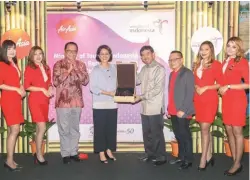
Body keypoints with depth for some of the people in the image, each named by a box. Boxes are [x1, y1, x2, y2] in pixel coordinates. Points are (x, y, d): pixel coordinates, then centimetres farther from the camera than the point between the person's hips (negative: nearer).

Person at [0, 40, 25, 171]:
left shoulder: (14, 64, 17)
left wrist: (21, 89, 5)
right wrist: (17, 89, -14)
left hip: (16, 100, 8)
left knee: (12, 130, 8)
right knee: (15, 130, -10)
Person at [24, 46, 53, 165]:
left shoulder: (46, 68, 12)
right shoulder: (29, 68, -4)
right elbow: (27, 86, -9)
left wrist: (50, 88, -6)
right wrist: (42, 89, -14)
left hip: (45, 100, 6)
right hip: (35, 100, -5)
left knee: (39, 128, 10)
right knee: (42, 128, -9)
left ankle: (37, 153, 20)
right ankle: (39, 154, 4)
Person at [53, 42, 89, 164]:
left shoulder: (81, 65, 9)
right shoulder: (58, 64, 0)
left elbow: (85, 81, -1)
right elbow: (56, 82, -10)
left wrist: (75, 69, -10)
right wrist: (68, 70, -14)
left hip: (77, 101, 3)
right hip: (63, 101, -3)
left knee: (75, 128, 10)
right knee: (64, 129, 2)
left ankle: (74, 152, 21)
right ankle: (65, 154, 12)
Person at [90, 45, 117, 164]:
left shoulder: (114, 68, 8)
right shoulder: (95, 70, -3)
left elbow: (117, 84, 13)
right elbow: (93, 88, -10)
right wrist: (108, 93, -18)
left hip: (112, 104, 4)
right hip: (100, 105, -4)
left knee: (111, 128, 9)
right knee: (100, 129, 1)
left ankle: (109, 151, 22)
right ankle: (101, 153, 12)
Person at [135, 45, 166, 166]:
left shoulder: (159, 69, -11)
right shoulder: (144, 69, 13)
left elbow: (157, 89, -18)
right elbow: (136, 81, 20)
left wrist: (141, 97, -20)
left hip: (155, 107, -7)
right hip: (145, 107, 7)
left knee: (156, 133, 1)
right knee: (146, 133, 13)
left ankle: (161, 157, 13)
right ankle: (150, 154, 26)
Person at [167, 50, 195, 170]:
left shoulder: (187, 73, -7)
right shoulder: (172, 74, 17)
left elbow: (190, 93, -14)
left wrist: (183, 110, -17)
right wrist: (168, 109, 12)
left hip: (182, 112, -7)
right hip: (173, 112, 7)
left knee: (185, 136, 1)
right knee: (178, 136, 14)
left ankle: (188, 160, 11)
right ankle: (181, 157, 25)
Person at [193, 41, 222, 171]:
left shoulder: (216, 64, -2)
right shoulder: (197, 64, 15)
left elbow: (220, 83, -5)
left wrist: (205, 88, -14)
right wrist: (196, 87, -2)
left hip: (210, 99, -5)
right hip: (198, 99, 5)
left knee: (204, 128, -9)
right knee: (205, 129, 10)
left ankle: (203, 159, -3)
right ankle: (209, 156, 19)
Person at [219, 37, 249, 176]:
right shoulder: (225, 62, 13)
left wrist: (229, 86, -14)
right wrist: (221, 89, 7)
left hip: (237, 99, -7)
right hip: (226, 99, 7)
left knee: (237, 131, -2)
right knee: (229, 130, 8)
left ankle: (238, 164, 8)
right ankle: (235, 162, 18)